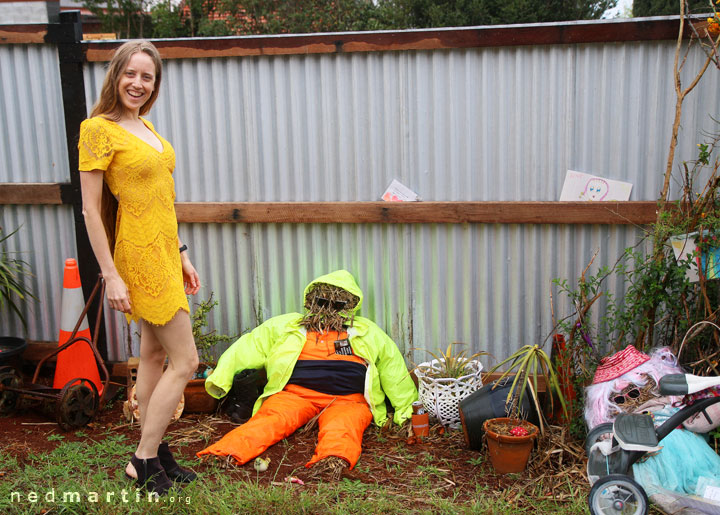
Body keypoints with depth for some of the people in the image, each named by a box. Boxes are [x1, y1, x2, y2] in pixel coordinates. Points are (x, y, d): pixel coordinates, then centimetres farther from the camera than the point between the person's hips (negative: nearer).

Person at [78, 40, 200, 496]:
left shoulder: (146, 127, 13)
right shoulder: (99, 129, -11)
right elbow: (91, 208, -14)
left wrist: (181, 255, 16)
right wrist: (111, 275, -17)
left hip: (163, 253, 8)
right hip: (140, 254, -8)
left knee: (155, 355, 14)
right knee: (185, 360, -5)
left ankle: (154, 452, 26)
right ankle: (145, 460, 9)